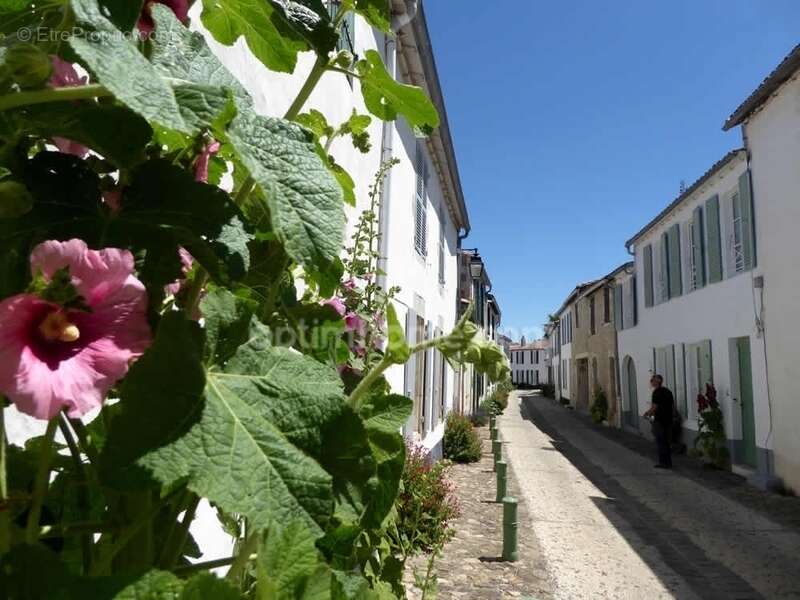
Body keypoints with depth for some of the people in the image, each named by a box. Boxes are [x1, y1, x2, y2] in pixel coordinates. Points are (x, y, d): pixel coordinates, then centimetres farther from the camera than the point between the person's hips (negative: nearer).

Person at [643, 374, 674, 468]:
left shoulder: (657, 392, -13)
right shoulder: (668, 391, 12)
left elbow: (654, 407, -18)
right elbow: (673, 406, 18)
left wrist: (647, 413, 0)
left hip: (659, 421, -8)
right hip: (668, 419, 8)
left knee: (660, 442, 0)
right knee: (667, 442, 13)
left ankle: (663, 462, 2)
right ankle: (668, 462, 18)